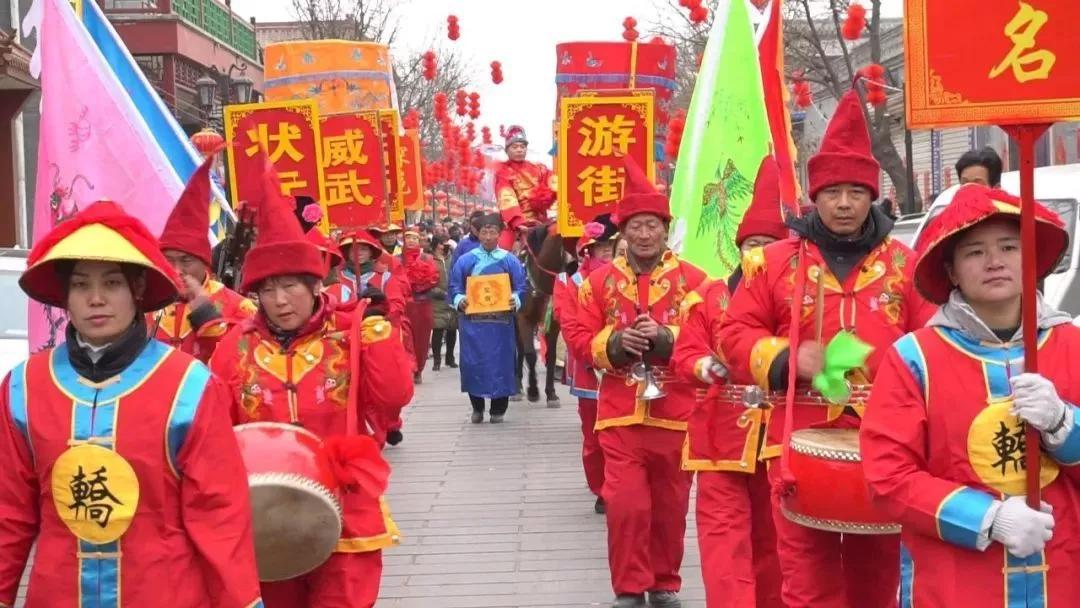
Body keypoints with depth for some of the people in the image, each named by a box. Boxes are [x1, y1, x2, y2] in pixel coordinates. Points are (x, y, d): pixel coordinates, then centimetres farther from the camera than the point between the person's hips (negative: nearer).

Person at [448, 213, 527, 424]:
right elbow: (454, 287, 4)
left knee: (500, 362, 1)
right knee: (473, 362, 1)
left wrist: (515, 300, -19)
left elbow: (521, 287, 2)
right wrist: (459, 301, -16)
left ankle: (498, 409, 12)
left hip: (501, 321, 0)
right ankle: (477, 408, 16)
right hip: (472, 321, 0)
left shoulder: (509, 260, 3)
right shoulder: (466, 260, 4)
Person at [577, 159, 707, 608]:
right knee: (626, 505, -7)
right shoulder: (600, 281, 4)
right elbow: (586, 342, 5)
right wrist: (615, 344, -15)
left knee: (670, 506, 10)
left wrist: (666, 337, -19)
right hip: (621, 415, 0)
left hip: (676, 414, 0)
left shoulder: (693, 279, 0)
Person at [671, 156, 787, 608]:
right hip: (722, 436, 0)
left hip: (779, 438, 1)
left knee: (773, 538, 13)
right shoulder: (708, 296, 3)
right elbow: (685, 354, 1)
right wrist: (707, 367, -19)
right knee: (725, 536, -5)